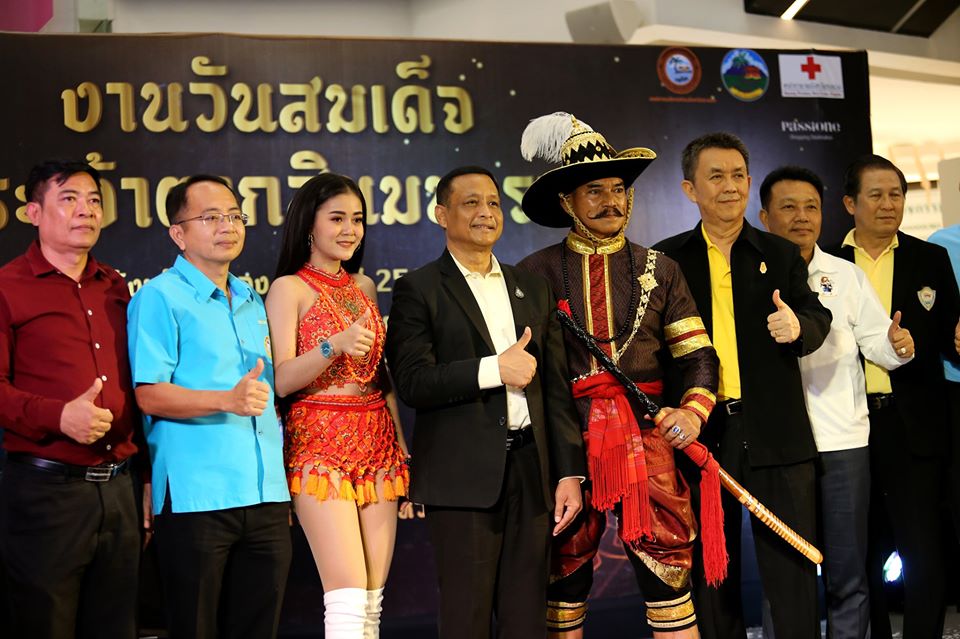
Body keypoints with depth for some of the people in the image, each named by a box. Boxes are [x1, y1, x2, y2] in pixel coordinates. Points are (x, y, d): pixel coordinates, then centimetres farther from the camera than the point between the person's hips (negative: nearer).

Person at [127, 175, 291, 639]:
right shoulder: (160, 297, -4)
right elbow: (149, 394, -13)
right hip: (195, 496, -6)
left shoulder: (252, 302, 18)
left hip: (266, 496, 7)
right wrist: (227, 400, -26)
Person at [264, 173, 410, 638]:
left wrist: (401, 445, 13)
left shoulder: (364, 287, 16)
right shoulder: (289, 288, -2)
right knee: (348, 598, -12)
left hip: (378, 443, 6)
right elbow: (282, 380, -10)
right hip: (321, 444, -5)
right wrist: (334, 346, -26)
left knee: (373, 600, 3)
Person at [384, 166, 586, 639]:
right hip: (463, 475, -4)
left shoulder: (531, 287, 16)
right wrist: (494, 369, -15)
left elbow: (555, 386, 14)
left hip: (531, 471, 5)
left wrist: (569, 472, 8)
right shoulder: (418, 290, 0)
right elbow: (412, 382, -11)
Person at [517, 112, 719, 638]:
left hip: (647, 435, 1)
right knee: (564, 568, 8)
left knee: (666, 564, 0)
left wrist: (693, 411, -9)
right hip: (567, 437, -1)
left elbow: (697, 354, 9)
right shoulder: (536, 272, 5)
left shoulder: (659, 269, 10)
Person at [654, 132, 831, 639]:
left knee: (792, 569, 2)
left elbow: (816, 320, -1)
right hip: (700, 432, 0)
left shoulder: (782, 256, 10)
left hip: (775, 434, 0)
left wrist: (798, 326, -24)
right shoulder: (667, 259, 7)